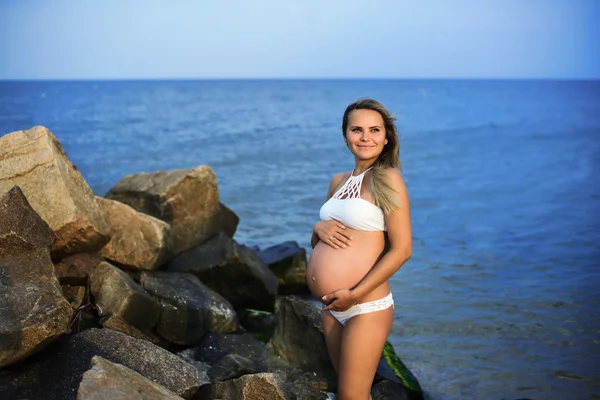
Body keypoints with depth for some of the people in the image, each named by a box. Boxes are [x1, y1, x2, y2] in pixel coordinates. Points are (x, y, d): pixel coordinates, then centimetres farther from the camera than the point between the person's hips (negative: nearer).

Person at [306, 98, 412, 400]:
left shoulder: (387, 178, -10)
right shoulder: (338, 181, 11)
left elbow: (402, 249, -15)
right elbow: (318, 245, 20)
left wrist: (355, 294, -19)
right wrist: (319, 228, -4)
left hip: (366, 308, -7)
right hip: (332, 308, 7)